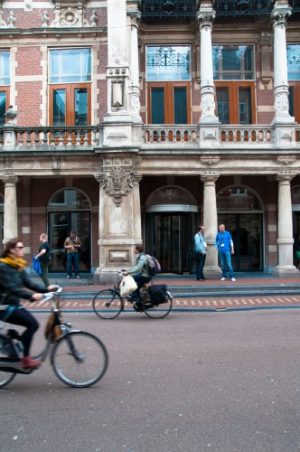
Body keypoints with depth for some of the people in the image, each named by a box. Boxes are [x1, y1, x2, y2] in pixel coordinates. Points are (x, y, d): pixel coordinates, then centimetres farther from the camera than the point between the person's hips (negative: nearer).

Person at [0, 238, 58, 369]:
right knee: (32, 323, -18)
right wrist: (31, 296, -40)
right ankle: (26, 359, -8)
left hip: (13, 305, 9)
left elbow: (28, 283, 4)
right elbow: (11, 288, -28)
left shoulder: (18, 266, 9)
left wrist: (47, 289, -10)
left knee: (33, 324, -2)